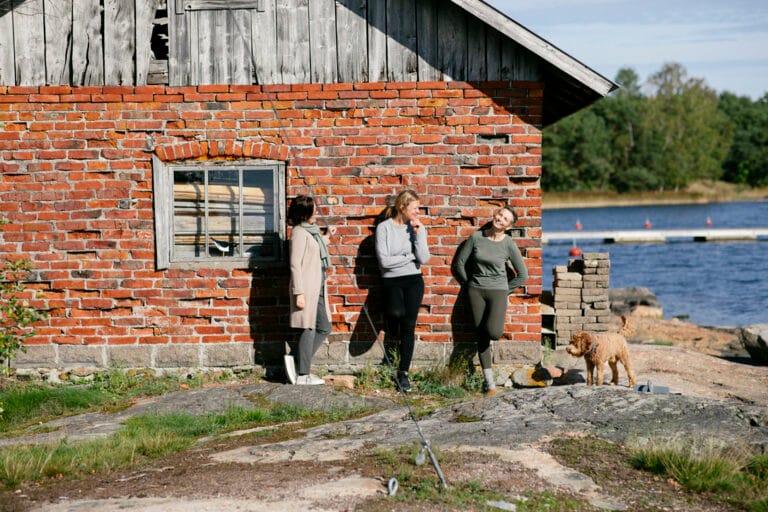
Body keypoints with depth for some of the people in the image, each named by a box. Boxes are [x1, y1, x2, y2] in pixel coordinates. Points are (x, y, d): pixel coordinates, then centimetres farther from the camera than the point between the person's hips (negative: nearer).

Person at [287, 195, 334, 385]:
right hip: (306, 288, -9)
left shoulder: (311, 230, 15)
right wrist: (299, 292, -21)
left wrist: (327, 238, 27)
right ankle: (303, 375, 2)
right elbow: (295, 264, -16)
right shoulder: (299, 232, -12)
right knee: (309, 329, -4)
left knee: (324, 328, 10)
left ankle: (298, 362, 11)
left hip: (317, 289, 9)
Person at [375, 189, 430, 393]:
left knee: (409, 326, -6)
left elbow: (424, 259, -5)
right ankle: (392, 325, 9)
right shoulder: (384, 227, -4)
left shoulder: (417, 228, 6)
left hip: (413, 280, 3)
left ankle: (403, 373, 1)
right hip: (391, 281, -3)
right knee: (396, 312, -30)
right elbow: (384, 261, -11)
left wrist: (419, 234, -11)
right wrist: (411, 256, -5)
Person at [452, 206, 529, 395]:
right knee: (482, 336, 2)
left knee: (493, 332, -22)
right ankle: (489, 382, 9)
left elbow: (523, 274, 0)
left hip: (498, 291, -2)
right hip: (476, 291, 2)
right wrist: (469, 284, 10)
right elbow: (459, 263, 6)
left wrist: (506, 290, 2)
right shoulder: (476, 237, -3)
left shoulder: (509, 244, -7)